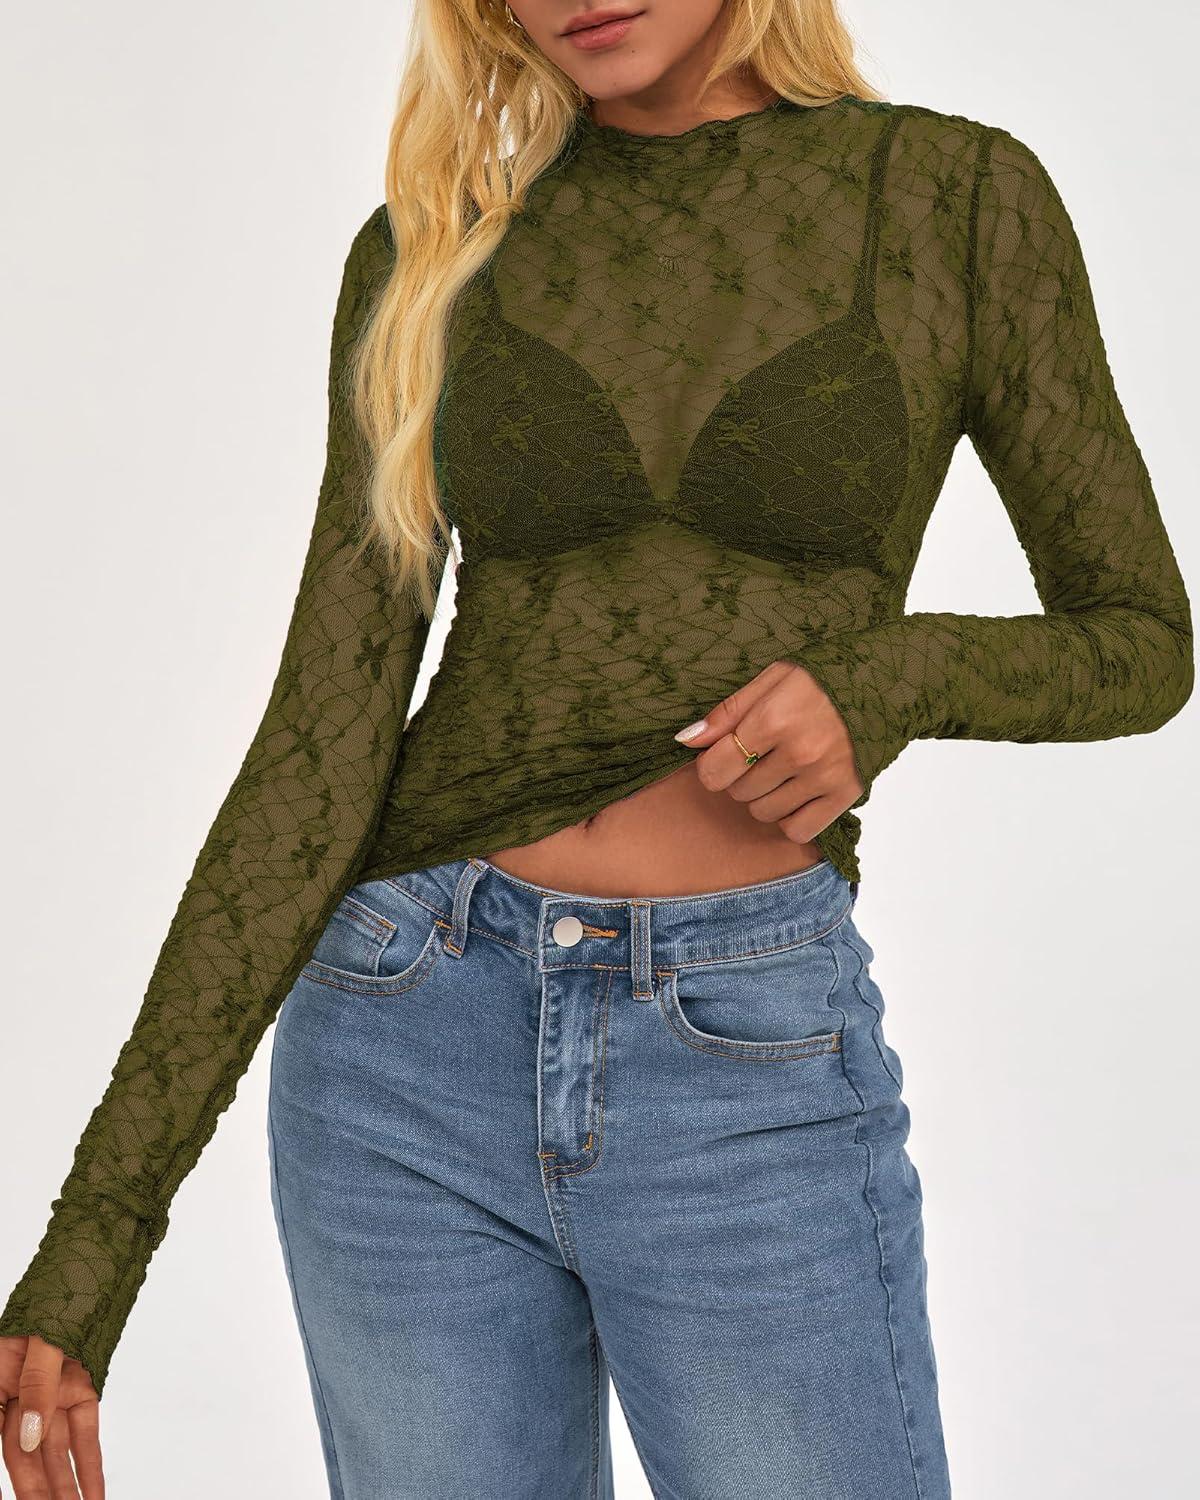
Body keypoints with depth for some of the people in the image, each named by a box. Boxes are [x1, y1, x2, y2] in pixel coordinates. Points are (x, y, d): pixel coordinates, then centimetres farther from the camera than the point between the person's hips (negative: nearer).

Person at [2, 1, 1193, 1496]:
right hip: (409, 1043, 2)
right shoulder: (427, 252, 3)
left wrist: (890, 676, -14)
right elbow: (324, 735, -2)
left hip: (753, 1058, -1)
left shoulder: (959, 194, 0)